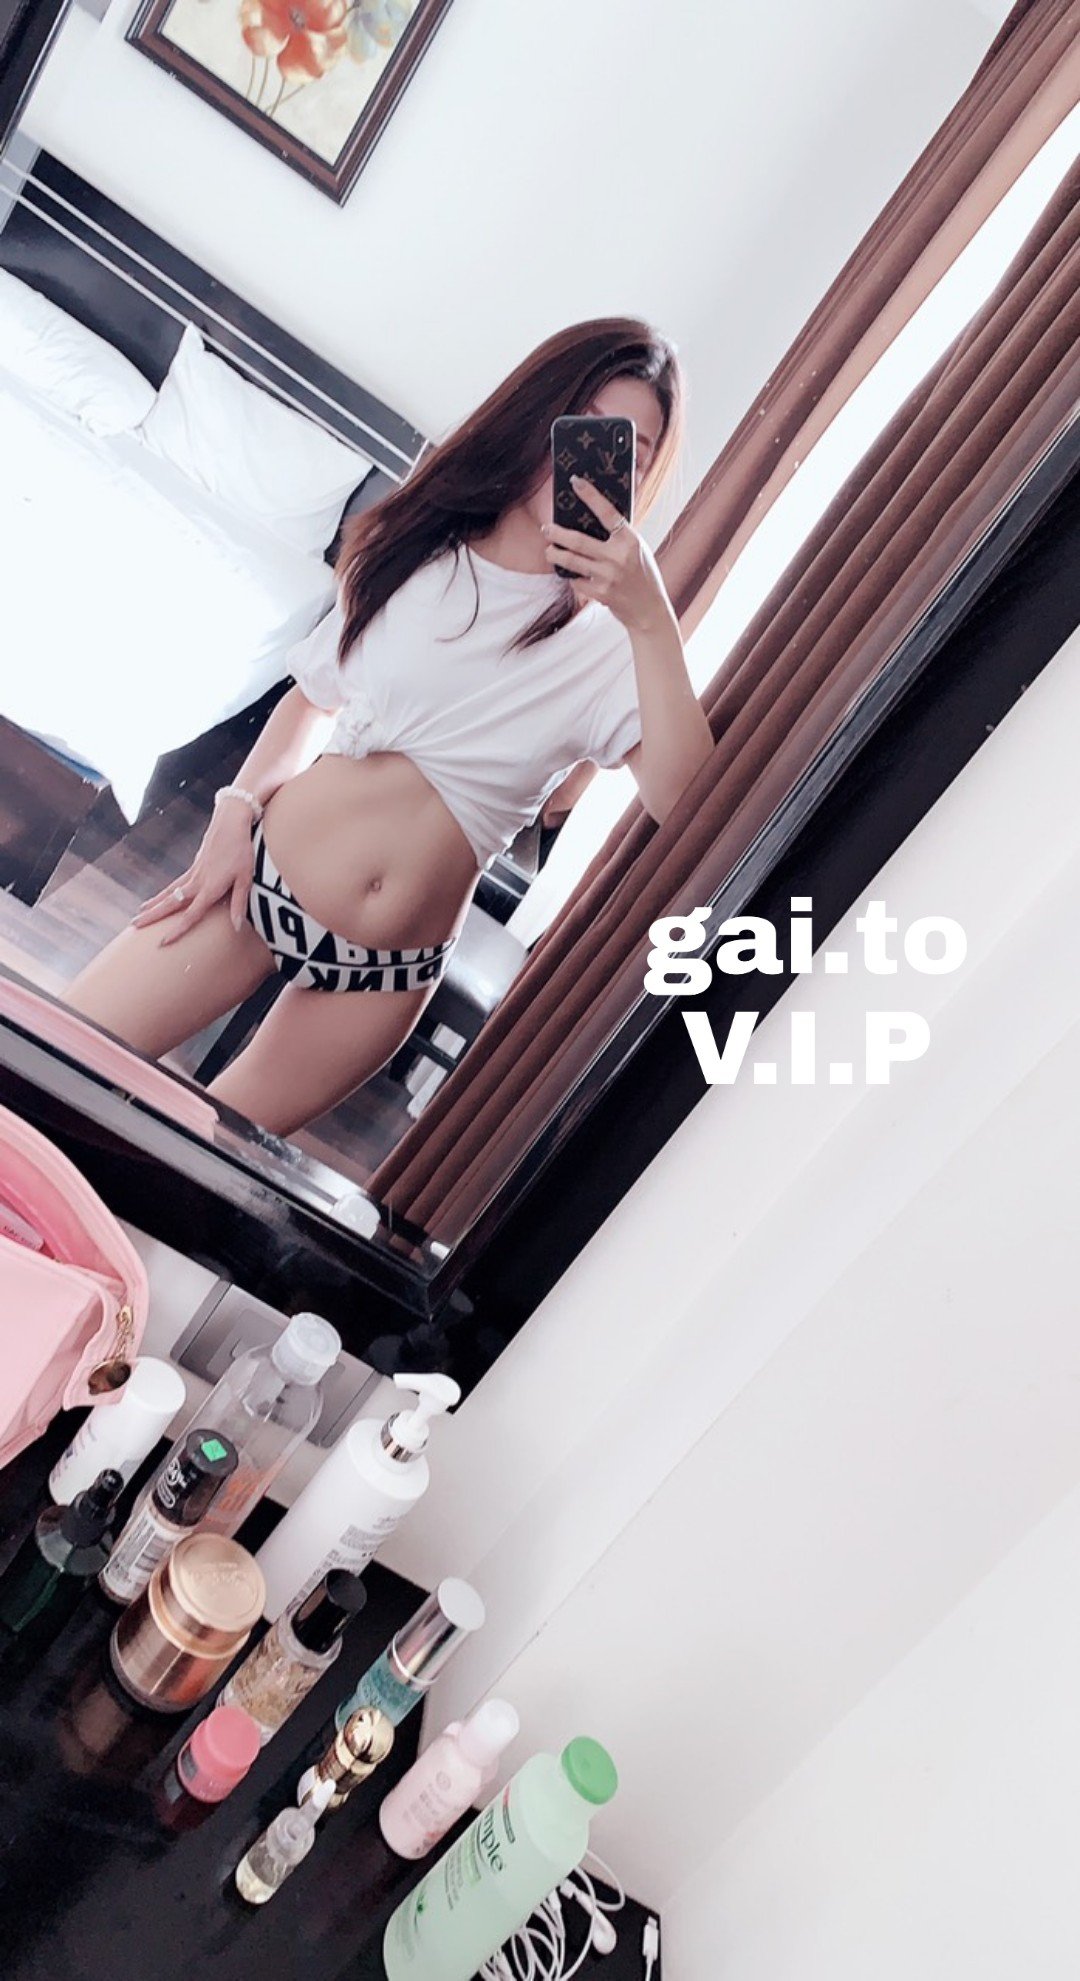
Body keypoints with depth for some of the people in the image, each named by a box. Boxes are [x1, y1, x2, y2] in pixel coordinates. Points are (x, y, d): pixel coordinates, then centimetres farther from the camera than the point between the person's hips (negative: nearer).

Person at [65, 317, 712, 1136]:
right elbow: (313, 697, 11)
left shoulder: (610, 637, -8)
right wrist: (237, 811, -3)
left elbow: (682, 802, -24)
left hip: (390, 968, -1)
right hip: (260, 877, 1)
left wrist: (653, 619, -31)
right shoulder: (417, 548, -1)